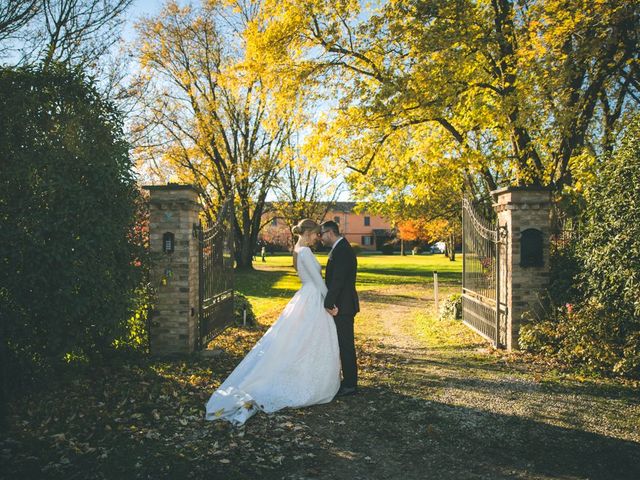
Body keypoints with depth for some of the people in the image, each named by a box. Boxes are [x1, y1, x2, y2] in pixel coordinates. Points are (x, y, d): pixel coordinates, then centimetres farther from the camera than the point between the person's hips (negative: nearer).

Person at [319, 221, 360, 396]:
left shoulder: (341, 250, -18)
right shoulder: (341, 248, 15)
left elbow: (337, 280, -24)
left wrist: (329, 304, -21)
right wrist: (330, 302, 16)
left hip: (342, 306, -10)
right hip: (342, 305, 10)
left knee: (345, 344, -2)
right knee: (343, 344, 15)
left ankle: (350, 385, 7)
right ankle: (348, 381, 25)